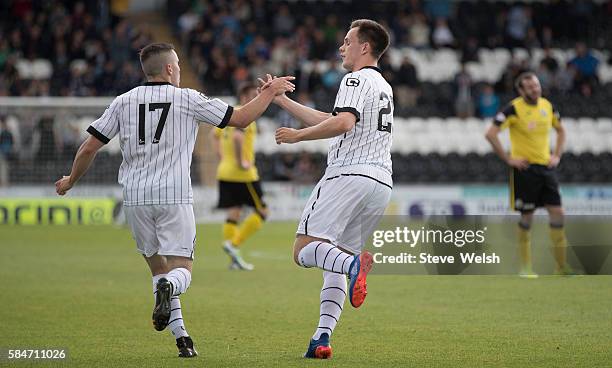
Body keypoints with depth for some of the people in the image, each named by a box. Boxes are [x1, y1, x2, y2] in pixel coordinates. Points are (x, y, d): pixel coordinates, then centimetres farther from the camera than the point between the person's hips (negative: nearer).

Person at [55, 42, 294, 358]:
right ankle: (168, 287, -35)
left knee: (158, 267, 15)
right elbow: (240, 119, 2)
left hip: (135, 198, 3)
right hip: (174, 196, -3)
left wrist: (70, 181, 23)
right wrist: (270, 92, 16)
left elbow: (89, 147, 7)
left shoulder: (123, 102, 7)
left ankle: (181, 337, 5)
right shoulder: (188, 99, 0)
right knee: (181, 269, 2)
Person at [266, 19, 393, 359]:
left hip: (348, 176, -9)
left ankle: (354, 264, -40)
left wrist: (297, 136, -12)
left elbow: (343, 123, -22)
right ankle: (322, 338, -1)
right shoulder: (383, 87, 26)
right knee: (333, 261, 11)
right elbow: (329, 120, 31)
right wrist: (282, 100, 34)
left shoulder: (357, 80, -4)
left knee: (304, 250, -12)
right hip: (381, 184, 9)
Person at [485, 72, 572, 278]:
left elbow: (560, 130, 23)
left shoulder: (547, 106, 6)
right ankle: (525, 267, 10)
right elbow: (490, 134, -16)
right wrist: (508, 159, -15)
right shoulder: (514, 109, -12)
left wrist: (557, 156, 10)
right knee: (527, 216, -1)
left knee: (557, 212, -1)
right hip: (525, 168, -5)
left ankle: (561, 265, 5)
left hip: (546, 167, 5)